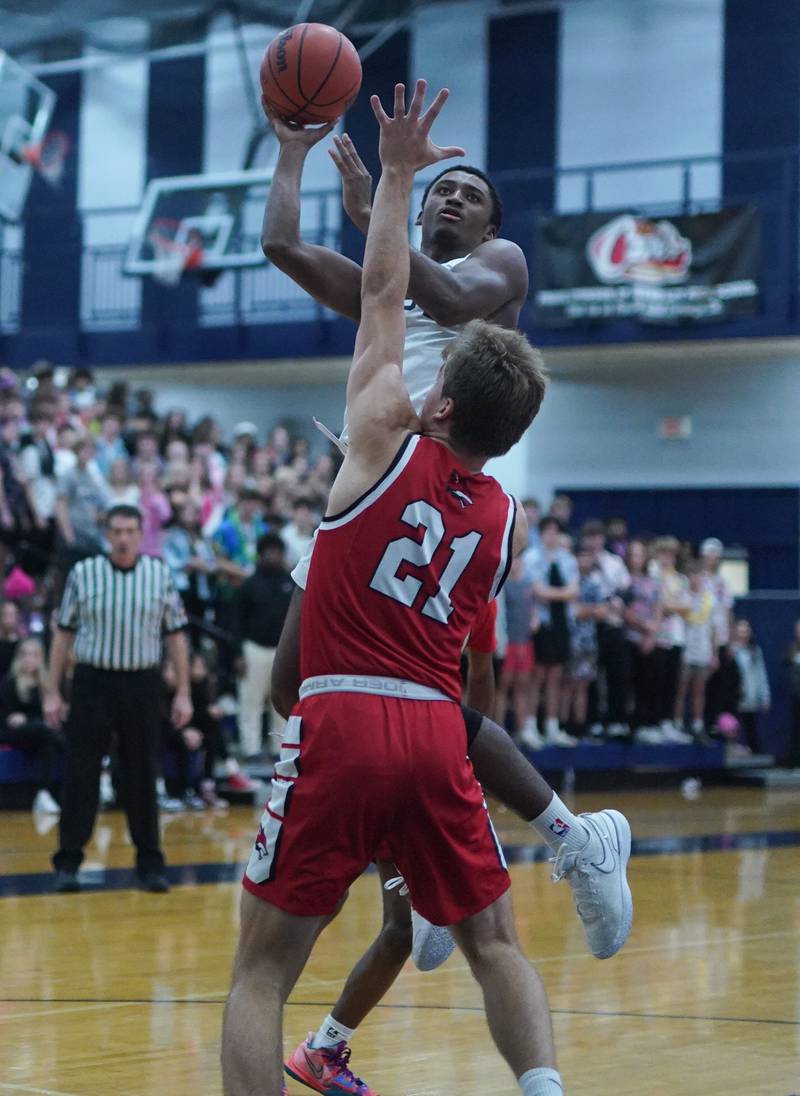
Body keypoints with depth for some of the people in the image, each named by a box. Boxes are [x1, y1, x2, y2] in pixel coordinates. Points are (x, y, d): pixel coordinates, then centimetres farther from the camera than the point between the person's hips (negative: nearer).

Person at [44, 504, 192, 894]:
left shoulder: (160, 574, 3)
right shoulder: (83, 573, 1)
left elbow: (175, 636, 6)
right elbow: (63, 635, 6)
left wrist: (183, 693, 2)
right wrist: (52, 692, 2)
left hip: (142, 685, 1)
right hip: (92, 682, -1)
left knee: (143, 776, 5)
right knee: (80, 774, 0)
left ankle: (150, 863, 13)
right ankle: (68, 862, 7)